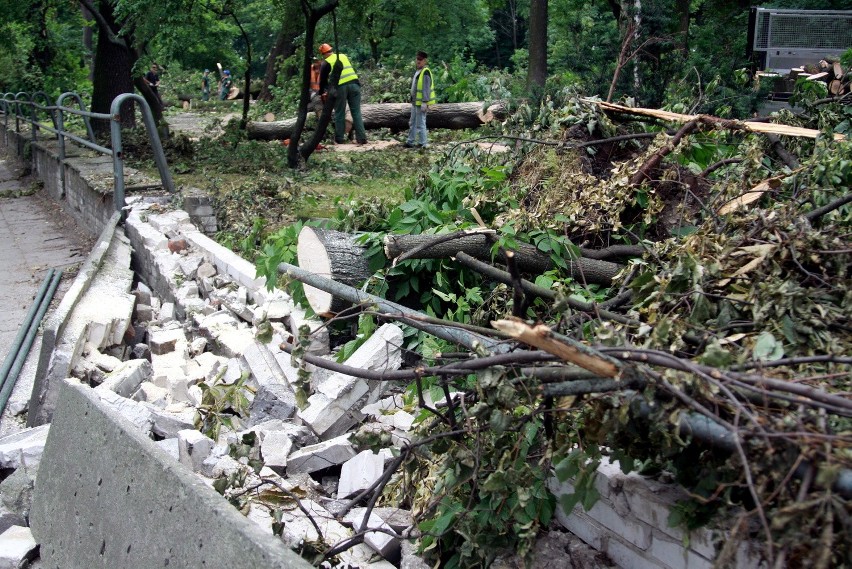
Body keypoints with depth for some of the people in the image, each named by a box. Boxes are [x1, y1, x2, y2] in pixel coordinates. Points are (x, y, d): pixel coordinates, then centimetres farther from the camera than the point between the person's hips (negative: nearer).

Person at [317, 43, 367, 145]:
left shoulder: (326, 63, 8)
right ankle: (361, 138, -2)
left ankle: (339, 139, 11)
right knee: (356, 112, 4)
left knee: (339, 114, 8)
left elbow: (323, 80, 12)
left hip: (340, 87, -3)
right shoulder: (344, 56, 22)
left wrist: (322, 93, 25)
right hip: (354, 83, 3)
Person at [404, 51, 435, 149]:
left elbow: (426, 88, -22)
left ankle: (423, 143, 3)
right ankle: (411, 141, 27)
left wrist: (424, 103, -25)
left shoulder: (425, 72, -17)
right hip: (415, 102, 10)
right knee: (412, 123, 17)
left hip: (421, 103, -10)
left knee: (420, 123, -5)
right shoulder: (417, 71, 14)